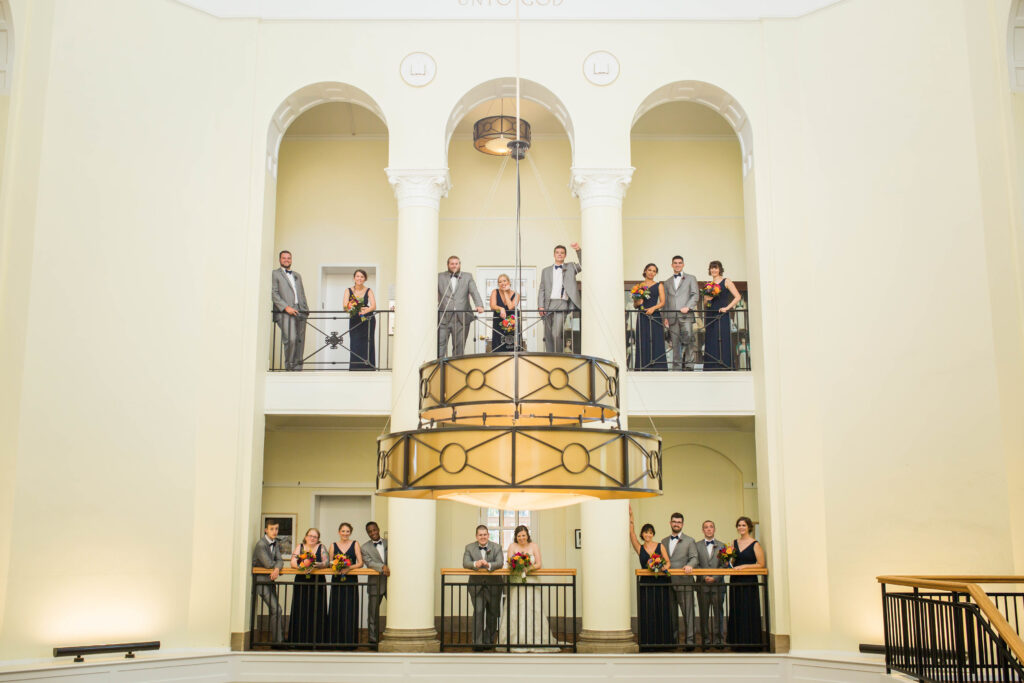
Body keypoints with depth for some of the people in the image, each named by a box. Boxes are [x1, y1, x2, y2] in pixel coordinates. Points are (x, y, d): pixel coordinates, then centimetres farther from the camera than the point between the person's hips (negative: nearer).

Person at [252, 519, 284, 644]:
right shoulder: (261, 544, -16)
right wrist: (277, 564, -2)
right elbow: (268, 564, -22)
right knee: (276, 609, -13)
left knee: (274, 610, 12)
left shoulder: (275, 543, 9)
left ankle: (279, 638, 19)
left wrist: (277, 569, -21)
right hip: (261, 580, -8)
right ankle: (278, 640, -9)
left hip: (270, 579, 8)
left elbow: (280, 561, 0)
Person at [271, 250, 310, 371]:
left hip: (300, 312, 6)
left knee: (300, 341, 0)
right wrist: (286, 307, -13)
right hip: (285, 313, -6)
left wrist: (306, 309, 12)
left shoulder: (297, 276, 27)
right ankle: (289, 367, -9)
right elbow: (273, 294, -2)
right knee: (290, 339, -21)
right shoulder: (275, 274, 8)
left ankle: (298, 368, 4)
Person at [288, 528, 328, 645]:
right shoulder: (299, 547, 10)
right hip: (301, 583, 0)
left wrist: (318, 565, -23)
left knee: (316, 612, -4)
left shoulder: (321, 548, 10)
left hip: (317, 583, 0)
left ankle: (316, 639, 1)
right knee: (300, 611, -4)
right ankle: (299, 639, 2)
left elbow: (326, 562, -2)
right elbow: (293, 563, -2)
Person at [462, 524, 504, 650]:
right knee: (478, 612, -12)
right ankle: (477, 642, -10)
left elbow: (500, 563, -12)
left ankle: (489, 641, 21)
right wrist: (475, 564, -32)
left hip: (493, 585, 1)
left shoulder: (496, 547, 1)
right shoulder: (469, 548, 2)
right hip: (476, 585, -1)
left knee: (492, 614, 9)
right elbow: (465, 563, -11)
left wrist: (488, 565, -32)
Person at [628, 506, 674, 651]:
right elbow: (631, 533, -1)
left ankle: (662, 642, 8)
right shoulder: (640, 548, 7)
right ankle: (647, 643, 2)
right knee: (646, 613, -2)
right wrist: (630, 516, -7)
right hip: (646, 583, 0)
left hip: (661, 583, 0)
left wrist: (665, 566, -16)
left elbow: (668, 561, 6)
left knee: (662, 612, 1)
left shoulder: (660, 546, 7)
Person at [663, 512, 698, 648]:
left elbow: (694, 558, -1)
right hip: (667, 582, 4)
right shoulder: (664, 541, 19)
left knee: (687, 611, -8)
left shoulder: (689, 541, 8)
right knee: (671, 612, 8)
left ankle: (690, 639, -8)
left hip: (684, 582, -4)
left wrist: (689, 565, -21)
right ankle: (673, 638, 16)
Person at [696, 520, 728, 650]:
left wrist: (715, 577, -10)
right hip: (702, 585, 0)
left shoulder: (722, 546, 9)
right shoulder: (697, 545, 8)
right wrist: (704, 577, -10)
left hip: (718, 584, 0)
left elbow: (724, 565, 3)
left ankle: (718, 639, 7)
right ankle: (706, 640, 8)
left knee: (718, 613, 1)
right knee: (704, 614, 2)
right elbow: (695, 564, 3)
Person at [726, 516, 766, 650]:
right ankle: (738, 642, 14)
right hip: (735, 582, 5)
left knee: (749, 612, -3)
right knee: (736, 612, 7)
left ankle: (751, 643, 4)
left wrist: (744, 566, -16)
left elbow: (761, 564, -8)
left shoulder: (755, 544, -5)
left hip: (749, 582, -5)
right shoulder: (734, 543, 11)